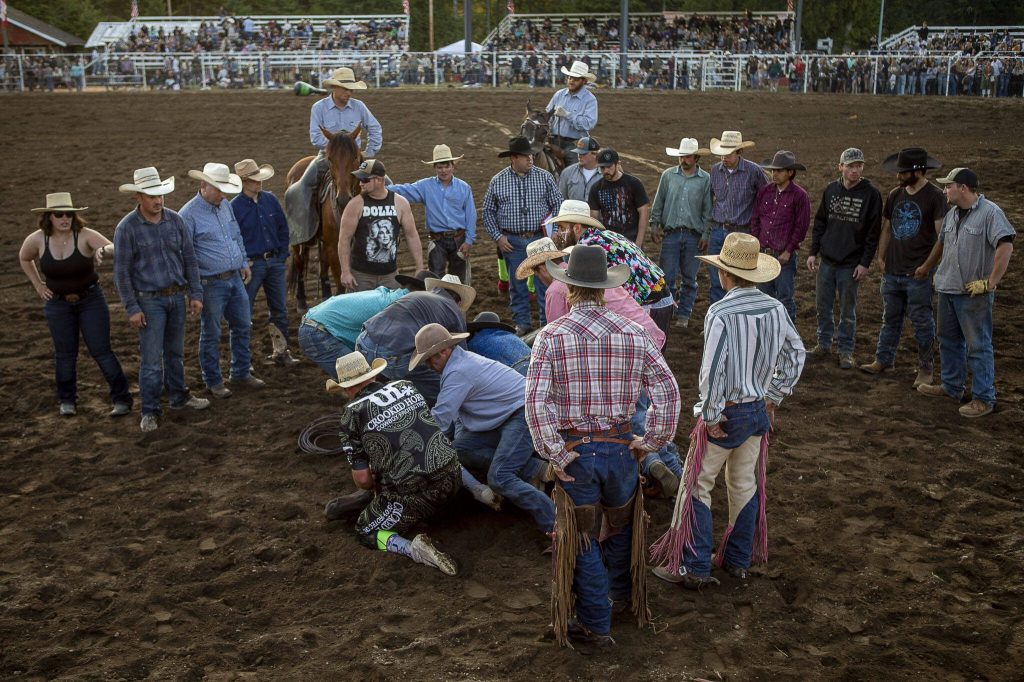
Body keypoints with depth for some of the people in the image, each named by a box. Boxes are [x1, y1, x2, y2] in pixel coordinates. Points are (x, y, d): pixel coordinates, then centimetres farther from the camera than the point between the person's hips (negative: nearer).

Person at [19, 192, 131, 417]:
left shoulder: (85, 235, -19)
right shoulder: (37, 240, -9)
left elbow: (114, 248, -36)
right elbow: (24, 258, 13)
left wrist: (103, 249, -58)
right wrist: (38, 285, 7)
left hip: (91, 300, -2)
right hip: (58, 304, 2)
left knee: (101, 350, -1)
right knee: (65, 354, 11)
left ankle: (122, 399, 8)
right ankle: (67, 400, 27)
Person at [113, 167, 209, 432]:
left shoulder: (175, 220, 1)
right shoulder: (126, 228, -10)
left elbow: (189, 259, 8)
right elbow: (121, 272, -8)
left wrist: (195, 294, 4)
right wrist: (132, 308, -11)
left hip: (177, 296, 4)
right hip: (150, 300, -4)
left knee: (175, 352, 17)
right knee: (151, 358, -2)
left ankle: (179, 397, 32)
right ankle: (149, 412, 7)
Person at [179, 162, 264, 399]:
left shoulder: (226, 205, 8)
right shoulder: (189, 214, -14)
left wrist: (244, 263, 17)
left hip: (235, 279, 7)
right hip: (211, 284, -7)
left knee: (242, 326, 14)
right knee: (211, 335, 5)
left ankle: (241, 373, 29)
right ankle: (213, 381, 18)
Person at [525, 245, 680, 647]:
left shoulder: (551, 337, -11)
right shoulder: (633, 334, -5)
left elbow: (536, 403, -18)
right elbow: (667, 390, -6)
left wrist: (555, 454, -11)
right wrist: (652, 441, 4)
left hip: (573, 450, -2)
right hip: (619, 447, 2)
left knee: (582, 537, 12)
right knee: (621, 523, 26)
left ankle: (596, 624, 20)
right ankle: (621, 594, 46)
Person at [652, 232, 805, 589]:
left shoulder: (720, 313, -23)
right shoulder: (776, 309, -2)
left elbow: (712, 371, -26)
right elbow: (796, 354, 9)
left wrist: (710, 416, -14)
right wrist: (774, 397, 16)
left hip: (726, 413, -6)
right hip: (759, 411, 7)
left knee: (697, 486, 6)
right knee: (746, 485, 18)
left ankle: (693, 567, 12)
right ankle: (738, 560, 30)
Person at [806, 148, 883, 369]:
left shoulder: (871, 194, -7)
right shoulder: (831, 190, 4)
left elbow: (873, 232, -7)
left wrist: (865, 263, -10)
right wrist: (813, 252, 5)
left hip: (851, 264, -4)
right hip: (826, 260, 4)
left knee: (847, 311, 5)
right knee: (823, 306, 11)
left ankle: (846, 351, 17)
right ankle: (824, 345, 26)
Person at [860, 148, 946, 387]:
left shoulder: (934, 197, -9)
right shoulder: (895, 195, 9)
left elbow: (942, 235, -11)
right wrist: (881, 257, 11)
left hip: (918, 274, -6)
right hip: (892, 270, 6)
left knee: (922, 322, 3)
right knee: (890, 318, 15)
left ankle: (925, 370, 12)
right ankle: (883, 360, 25)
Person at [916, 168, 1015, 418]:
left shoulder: (990, 213, -15)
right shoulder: (952, 214, 10)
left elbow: (1006, 247, -23)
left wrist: (990, 282, -24)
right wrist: (926, 267, 36)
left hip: (974, 293, -8)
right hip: (947, 288, 8)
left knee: (978, 346, -2)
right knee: (949, 340, 19)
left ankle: (983, 398, 5)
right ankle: (951, 386, 34)